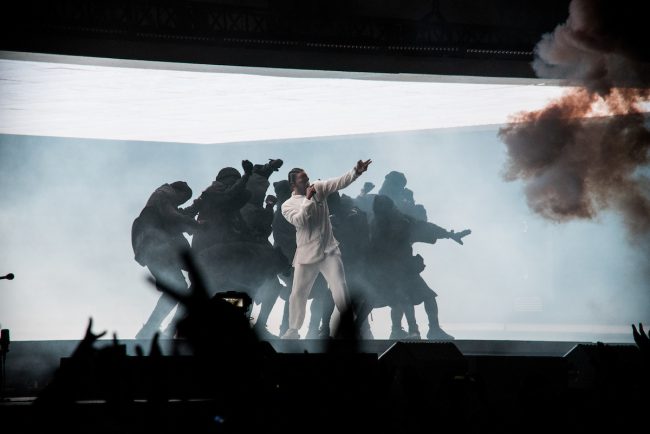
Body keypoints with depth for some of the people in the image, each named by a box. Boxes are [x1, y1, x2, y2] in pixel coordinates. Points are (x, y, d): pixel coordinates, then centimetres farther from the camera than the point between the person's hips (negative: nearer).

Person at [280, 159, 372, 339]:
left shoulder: (318, 188, 4)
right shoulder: (287, 205, 0)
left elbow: (339, 182, -11)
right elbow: (299, 220, -18)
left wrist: (356, 171, -27)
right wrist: (308, 199, -18)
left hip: (329, 250, 0)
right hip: (306, 255, 0)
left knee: (340, 288, -10)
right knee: (298, 293, 6)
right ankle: (293, 330, 25)